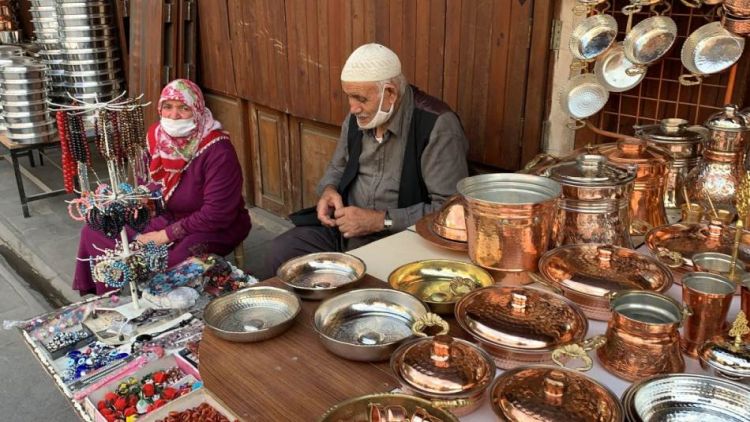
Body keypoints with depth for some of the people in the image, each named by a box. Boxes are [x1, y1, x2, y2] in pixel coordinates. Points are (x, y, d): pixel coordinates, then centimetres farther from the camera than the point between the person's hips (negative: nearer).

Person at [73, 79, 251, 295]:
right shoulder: (155, 134, -4)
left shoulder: (218, 152, -25)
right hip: (163, 216, 7)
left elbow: (216, 215, -26)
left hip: (215, 228, -7)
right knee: (94, 233, 0)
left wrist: (165, 236, -23)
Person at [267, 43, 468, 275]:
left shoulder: (437, 125, -18)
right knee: (280, 252, -9)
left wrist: (381, 220, -22)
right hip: (344, 228, 6)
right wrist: (328, 190, -2)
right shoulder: (358, 116, 5)